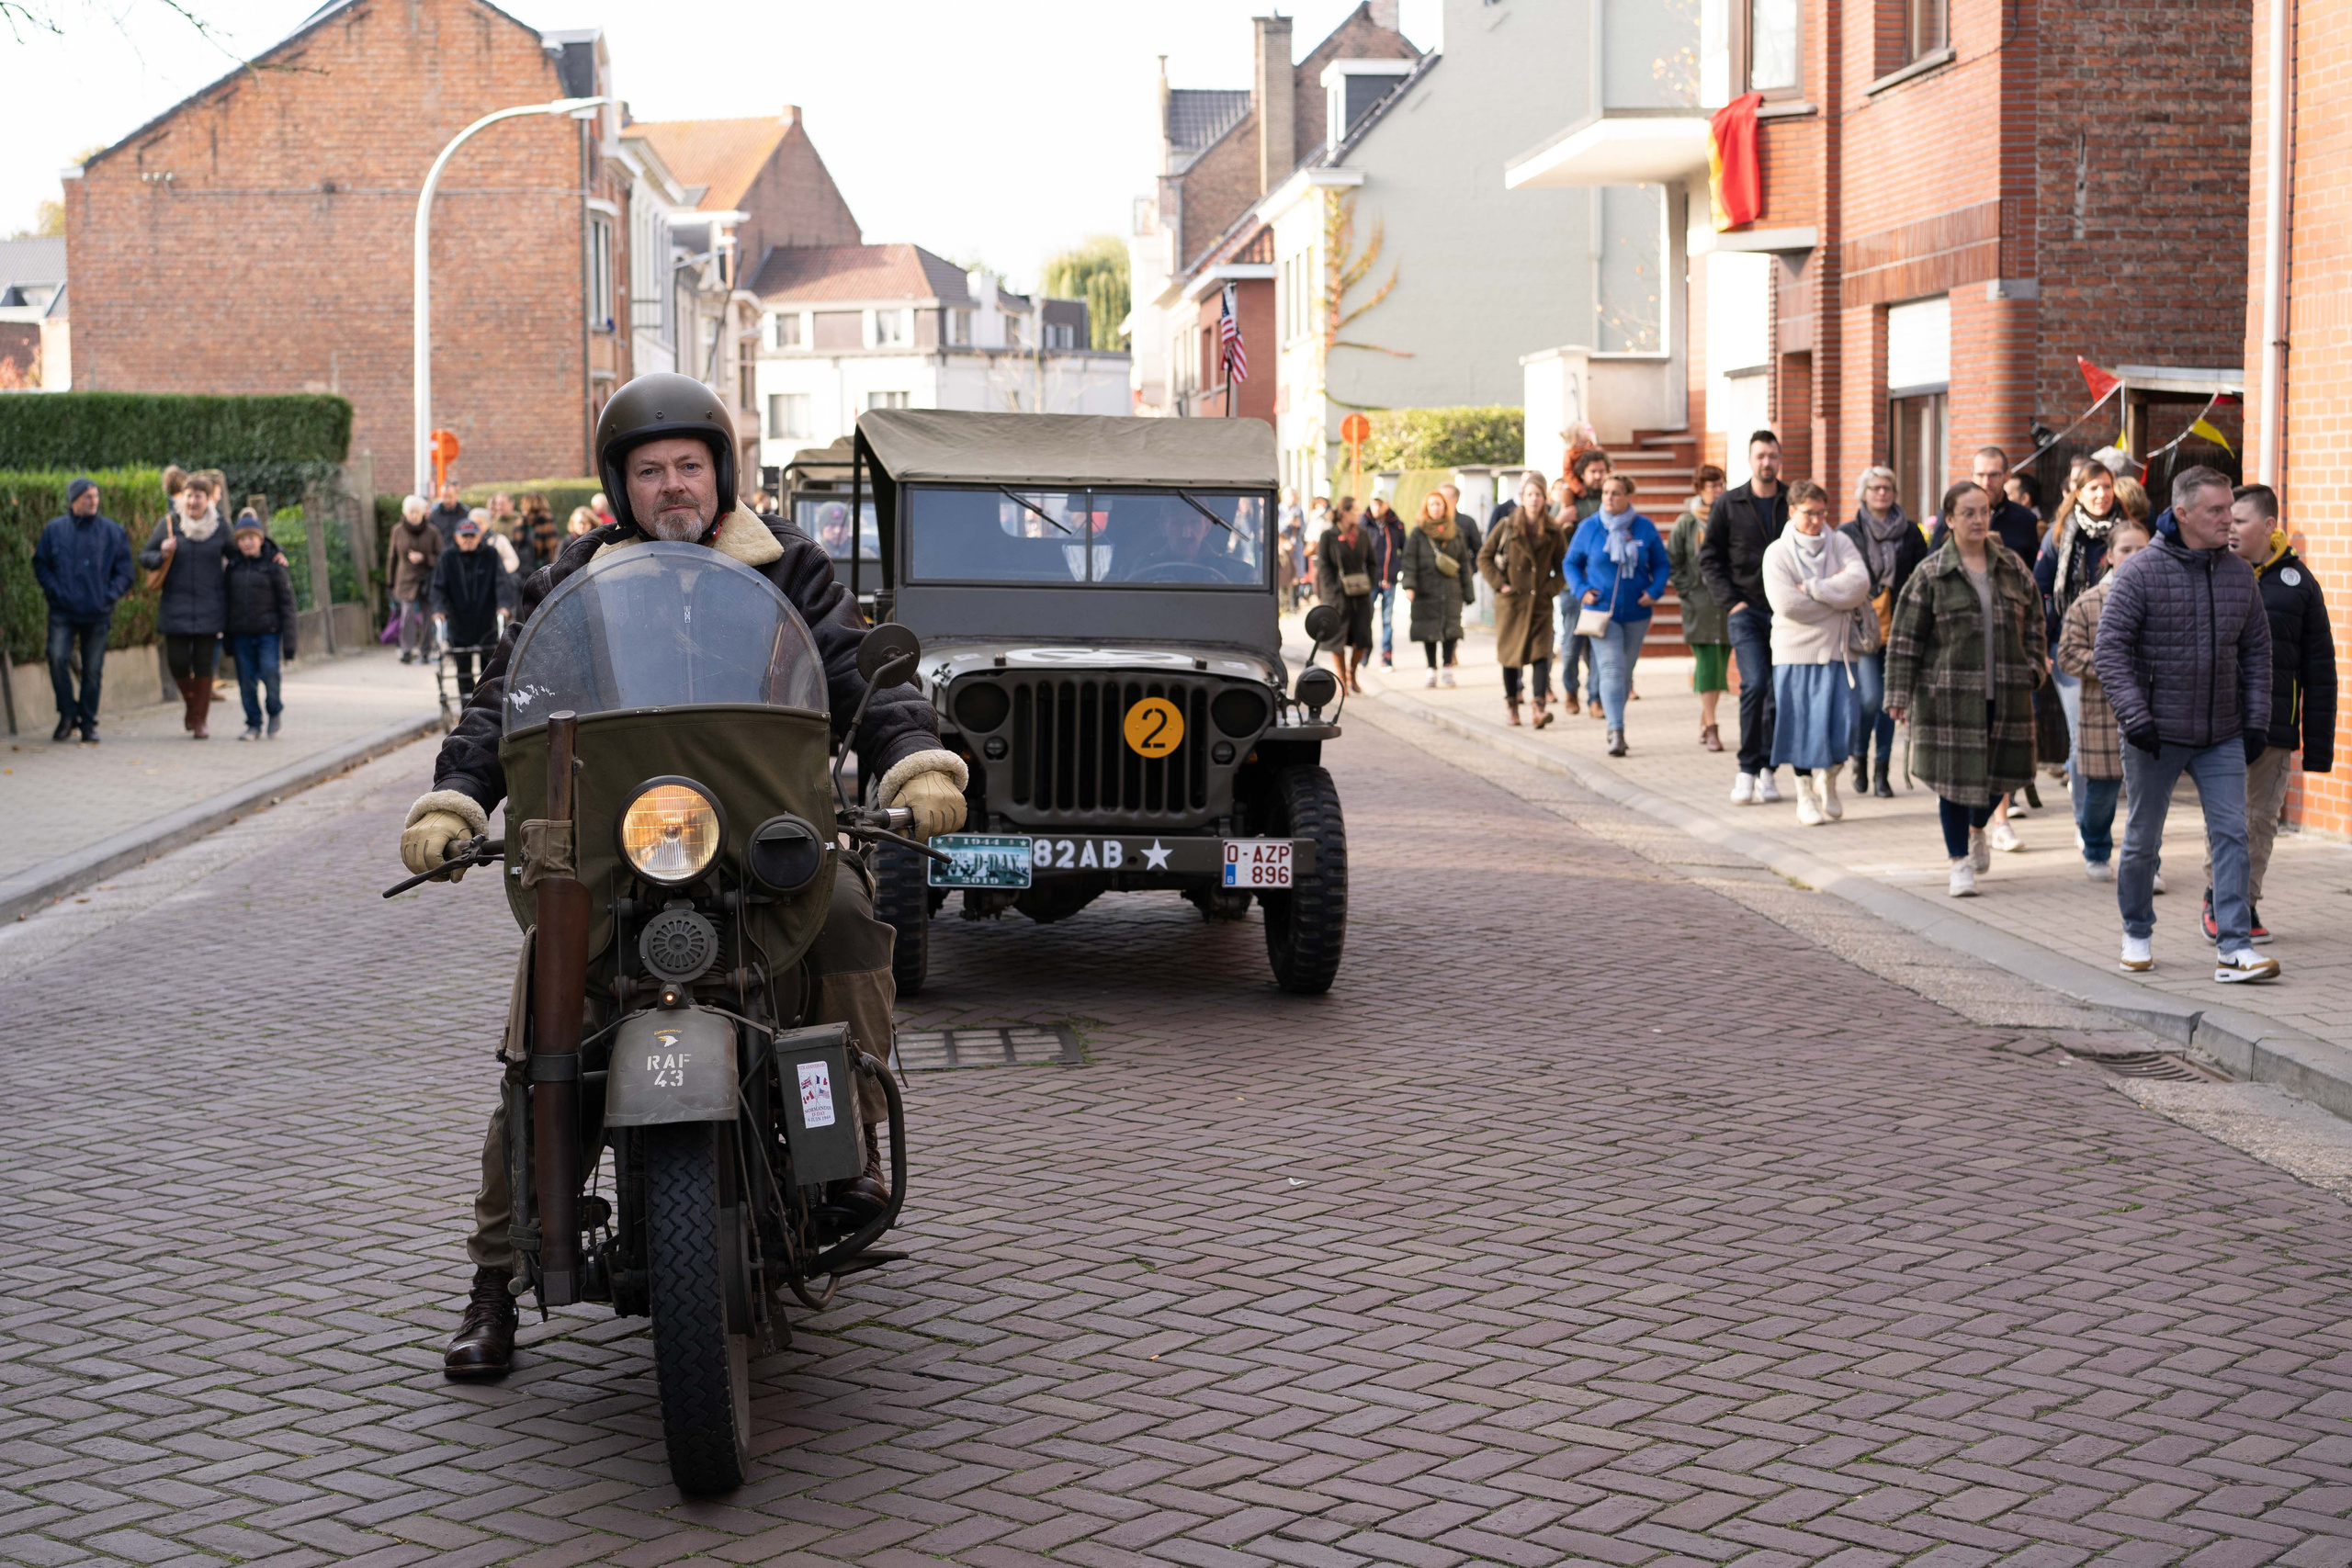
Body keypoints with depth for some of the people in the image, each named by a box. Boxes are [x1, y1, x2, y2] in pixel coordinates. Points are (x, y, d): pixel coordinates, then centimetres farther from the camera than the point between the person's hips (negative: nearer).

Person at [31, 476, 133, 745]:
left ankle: (88, 723, 15)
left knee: (93, 670, 3)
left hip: (98, 613, 1)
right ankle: (68, 714, 0)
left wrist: (109, 595, -5)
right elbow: (41, 564, 9)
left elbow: (124, 570, 8)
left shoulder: (112, 531, 5)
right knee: (58, 657, -17)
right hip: (63, 612, 0)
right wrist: (54, 590, -6)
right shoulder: (54, 529, 5)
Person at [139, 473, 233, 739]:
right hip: (176, 605, 0)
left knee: (203, 664, 0)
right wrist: (162, 555, -14)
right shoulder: (169, 526, 2)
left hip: (209, 607, 0)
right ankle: (189, 700, 27)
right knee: (177, 661, -4)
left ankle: (199, 720, 10)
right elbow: (144, 556, 8)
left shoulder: (220, 529, 3)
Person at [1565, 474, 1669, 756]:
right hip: (1601, 611, -2)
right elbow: (1571, 562, 9)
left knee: (1625, 671, 12)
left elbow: (1662, 564, 9)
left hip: (1636, 612, 2)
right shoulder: (1588, 528, -1)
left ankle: (1614, 724, 28)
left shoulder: (1645, 528, 1)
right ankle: (1616, 732, -22)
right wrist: (1581, 590, -7)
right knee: (1611, 669, -15)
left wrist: (1655, 591, -8)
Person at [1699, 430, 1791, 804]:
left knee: (1779, 692, 3)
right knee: (1754, 684, -15)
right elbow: (1709, 558, 6)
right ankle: (1747, 770, -7)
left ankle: (1766, 768, 14)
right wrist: (1730, 602, -4)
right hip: (1746, 610, -2)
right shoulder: (1728, 505, 3)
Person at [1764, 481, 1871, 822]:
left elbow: (1860, 583, -10)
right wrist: (1836, 594, -8)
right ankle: (1805, 796, 14)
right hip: (1796, 651, -2)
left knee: (1844, 718, -3)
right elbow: (1786, 604, -16)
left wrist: (1812, 589, -15)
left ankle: (1828, 780, 22)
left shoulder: (1841, 543, 7)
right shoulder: (1778, 553, -2)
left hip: (1837, 648, 2)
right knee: (1802, 724, 1)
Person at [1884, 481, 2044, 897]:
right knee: (1955, 774, -2)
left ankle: (1976, 830, 40)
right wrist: (1899, 694, -7)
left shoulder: (2012, 567, 8)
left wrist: (2033, 667, 6)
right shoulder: (1931, 574, -3)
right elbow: (1906, 637, -3)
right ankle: (1961, 863, 11)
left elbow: (2033, 620, 17)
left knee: (1999, 770, 8)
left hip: (2005, 691, 4)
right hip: (1950, 693, -3)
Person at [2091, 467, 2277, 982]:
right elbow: (2110, 649, -11)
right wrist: (2135, 717, -19)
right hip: (2156, 736, -3)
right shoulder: (2141, 572, -9)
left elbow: (2256, 650, 12)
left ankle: (2235, 949, -5)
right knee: (2143, 841, 8)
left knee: (2231, 835, -5)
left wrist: (2256, 720, 5)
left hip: (2222, 736, 3)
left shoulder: (2239, 574, 5)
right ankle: (2137, 934, 27)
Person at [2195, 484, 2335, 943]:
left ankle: (2246, 905, 16)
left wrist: (2318, 743, 3)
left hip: (2275, 726, 1)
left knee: (2261, 819, 5)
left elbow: (2319, 669, 8)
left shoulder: (2297, 582, 5)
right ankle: (2217, 899, 11)